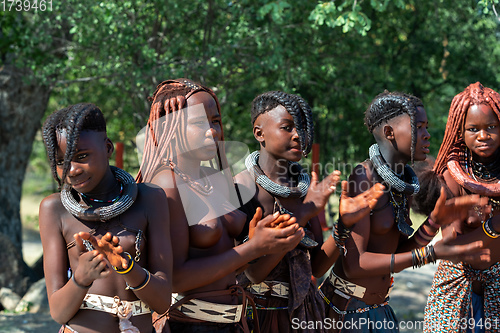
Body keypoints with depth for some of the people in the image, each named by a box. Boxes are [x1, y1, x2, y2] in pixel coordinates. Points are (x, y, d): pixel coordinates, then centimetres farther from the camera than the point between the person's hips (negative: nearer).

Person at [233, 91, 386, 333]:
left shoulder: (307, 187, 1)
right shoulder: (241, 187, -15)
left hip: (303, 312, 5)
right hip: (255, 312, -5)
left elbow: (316, 267, 2)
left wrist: (344, 225, -13)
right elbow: (254, 272, -22)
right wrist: (303, 214, -24)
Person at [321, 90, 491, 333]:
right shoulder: (364, 177, -18)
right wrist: (430, 254, -24)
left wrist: (435, 220, -5)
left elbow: (396, 254, 8)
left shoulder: (404, 182, 6)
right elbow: (354, 264, -23)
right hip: (345, 310, -7)